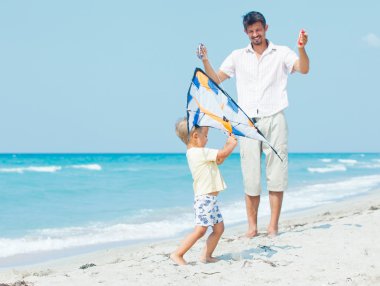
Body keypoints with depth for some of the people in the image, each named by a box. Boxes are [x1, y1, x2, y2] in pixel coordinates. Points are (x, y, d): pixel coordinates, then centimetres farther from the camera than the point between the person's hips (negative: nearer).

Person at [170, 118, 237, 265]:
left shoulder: (195, 153, 16)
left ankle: (206, 255, 17)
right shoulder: (200, 152, -17)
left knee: (219, 228, 13)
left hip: (210, 199, 11)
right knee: (200, 230, -12)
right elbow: (222, 154, -14)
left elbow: (218, 160, 25)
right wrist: (232, 145, 5)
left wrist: (228, 144, 19)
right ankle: (177, 254, -7)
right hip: (204, 199, -11)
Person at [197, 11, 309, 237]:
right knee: (250, 176, 0)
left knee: (276, 174, -2)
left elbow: (304, 69, -10)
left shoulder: (281, 53, 6)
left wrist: (302, 48, -28)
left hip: (274, 119, -2)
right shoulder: (238, 56, 13)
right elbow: (216, 79, 10)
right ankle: (252, 226, 5)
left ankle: (273, 225, 3)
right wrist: (205, 60, -7)